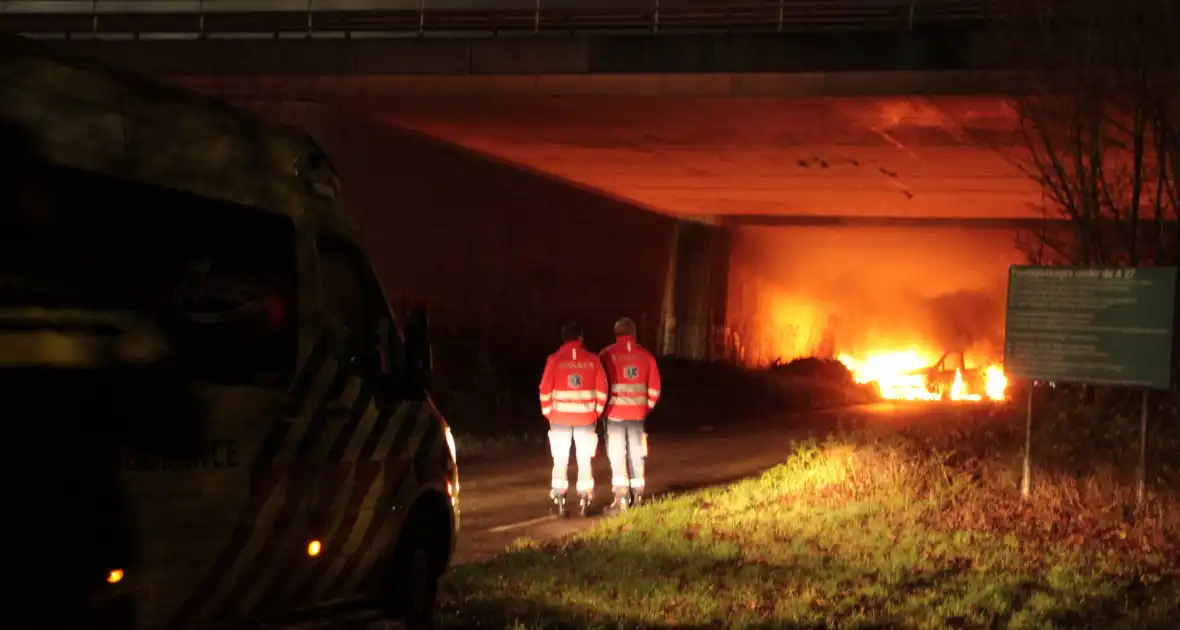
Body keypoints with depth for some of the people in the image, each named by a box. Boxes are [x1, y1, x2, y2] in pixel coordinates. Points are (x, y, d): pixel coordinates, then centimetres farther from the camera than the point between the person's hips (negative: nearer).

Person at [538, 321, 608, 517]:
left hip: (560, 418, -1)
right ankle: (584, 501, 7)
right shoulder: (592, 360, -1)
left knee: (560, 460, 7)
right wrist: (596, 412, 12)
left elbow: (545, 390, -4)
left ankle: (559, 501, 4)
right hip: (586, 418, 1)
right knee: (584, 460, 8)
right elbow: (602, 390, 0)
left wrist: (547, 412, 9)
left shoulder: (555, 360, -5)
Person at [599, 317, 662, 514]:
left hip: (615, 413, -3)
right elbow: (654, 388, 5)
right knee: (637, 455, 12)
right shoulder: (646, 355, 3)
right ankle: (637, 496, 16)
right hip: (637, 413, 3)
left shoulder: (607, 354, -6)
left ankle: (621, 499, -8)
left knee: (617, 456, -1)